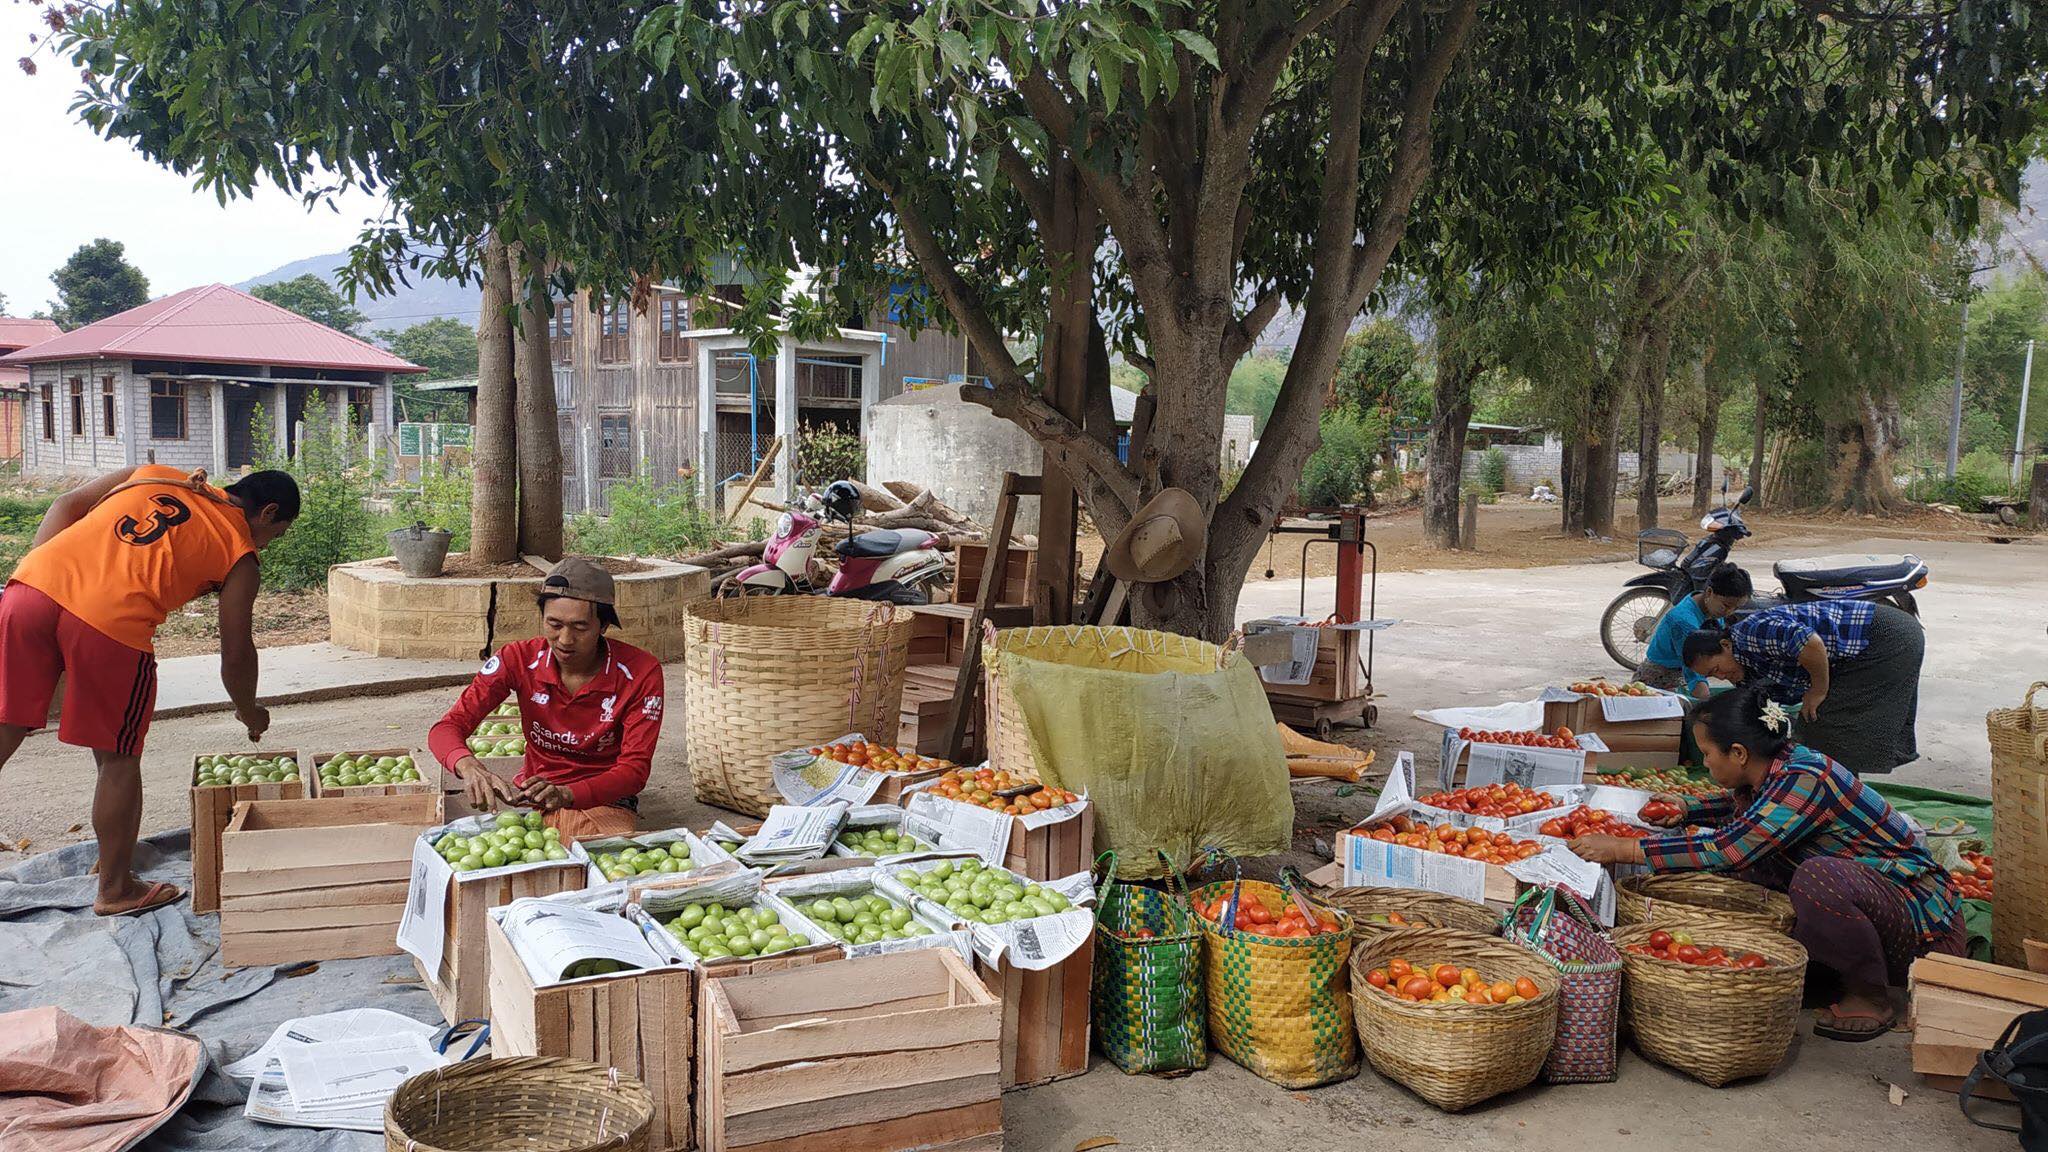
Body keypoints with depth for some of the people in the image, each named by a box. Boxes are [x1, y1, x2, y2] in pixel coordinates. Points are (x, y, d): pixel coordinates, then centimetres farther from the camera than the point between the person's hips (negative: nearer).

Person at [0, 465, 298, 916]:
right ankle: (116, 890, 27)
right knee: (118, 760, 13)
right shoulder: (240, 556, 14)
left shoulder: (154, 474, 28)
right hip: (111, 623, -5)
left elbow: (65, 505, 21)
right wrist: (251, 715, 32)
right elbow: (236, 655, 15)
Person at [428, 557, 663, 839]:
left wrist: (566, 794, -37)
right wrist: (469, 767, -39)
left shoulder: (641, 673, -15)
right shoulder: (520, 659, -10)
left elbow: (635, 768, -17)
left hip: (603, 804, -2)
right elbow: (447, 728, -13)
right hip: (529, 799, 2)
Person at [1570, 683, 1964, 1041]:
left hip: (1924, 921, -9)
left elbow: (1727, 849, -33)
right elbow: (1740, 808, 26)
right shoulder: (1773, 770, 0)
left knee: (1818, 877, -35)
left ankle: (1870, 998, -11)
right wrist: (1687, 808, 9)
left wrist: (1625, 848, -29)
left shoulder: (1805, 780, -26)